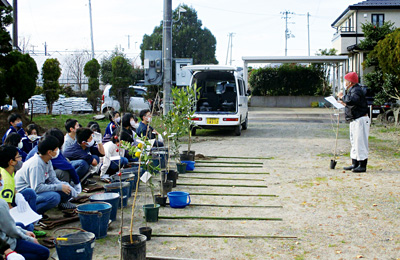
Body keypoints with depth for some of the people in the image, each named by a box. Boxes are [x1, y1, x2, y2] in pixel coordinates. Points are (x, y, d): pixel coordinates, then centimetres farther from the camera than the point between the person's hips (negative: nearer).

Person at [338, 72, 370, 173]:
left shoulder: (356, 90, -16)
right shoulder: (352, 90, 17)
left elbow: (352, 101, -35)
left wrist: (343, 96, -20)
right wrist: (345, 103, 11)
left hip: (360, 120, -11)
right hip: (354, 120, 11)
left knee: (360, 142, -9)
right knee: (354, 142, 14)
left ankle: (362, 165, -6)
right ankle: (354, 164, 21)